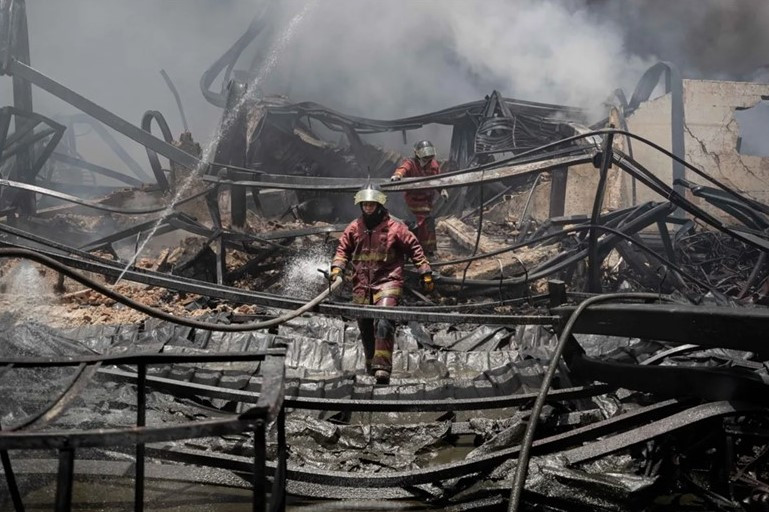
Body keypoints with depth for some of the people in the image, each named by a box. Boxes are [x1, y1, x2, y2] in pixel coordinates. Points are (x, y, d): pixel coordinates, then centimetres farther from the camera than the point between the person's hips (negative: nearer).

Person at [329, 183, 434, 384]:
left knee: (383, 323, -22)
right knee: (365, 328, 13)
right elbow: (343, 249, 15)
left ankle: (382, 368, -25)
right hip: (361, 285, 5)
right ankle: (371, 362, 33)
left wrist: (426, 273, 0)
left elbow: (414, 249, 1)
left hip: (387, 282, -5)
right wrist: (337, 268, -3)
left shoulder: (394, 227, -3)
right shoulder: (354, 228, 7)